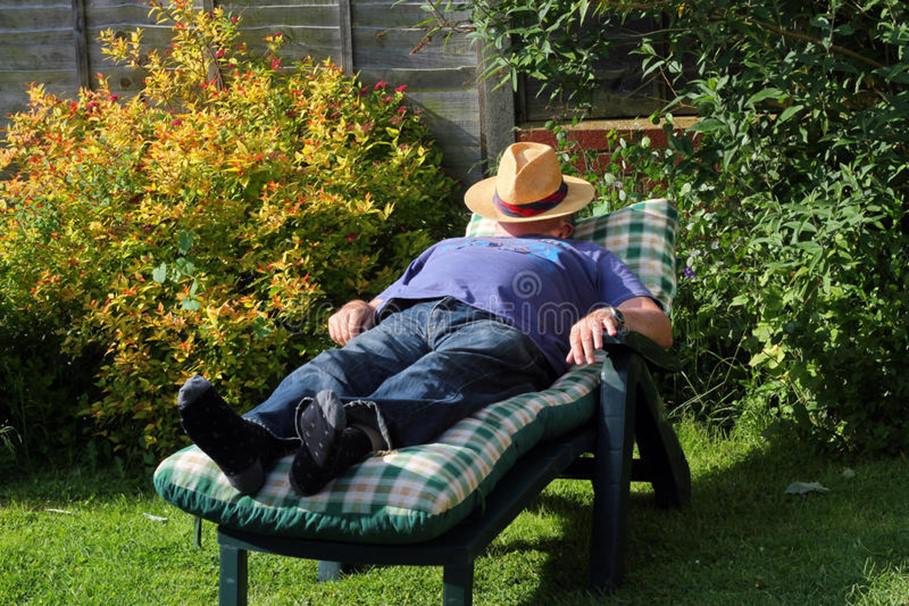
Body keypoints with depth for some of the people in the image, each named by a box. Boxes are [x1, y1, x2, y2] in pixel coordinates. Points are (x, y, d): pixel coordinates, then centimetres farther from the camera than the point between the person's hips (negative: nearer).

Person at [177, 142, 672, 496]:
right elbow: (385, 300, 37)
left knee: (439, 378, -40)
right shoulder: (448, 248, 48)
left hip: (500, 329, -3)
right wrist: (360, 307, 10)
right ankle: (253, 439, -60)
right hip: (408, 318, 4)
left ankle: (356, 433, -71)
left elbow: (658, 326, 20)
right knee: (332, 368, -32)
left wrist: (609, 315, -5)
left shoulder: (587, 259, 38)